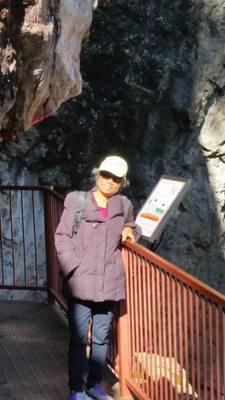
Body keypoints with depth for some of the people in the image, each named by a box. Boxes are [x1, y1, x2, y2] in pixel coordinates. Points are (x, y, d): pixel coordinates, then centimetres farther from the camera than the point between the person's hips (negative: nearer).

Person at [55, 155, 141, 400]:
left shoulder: (124, 205, 9)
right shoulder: (77, 201, -3)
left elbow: (130, 225, 29)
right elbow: (62, 236, -4)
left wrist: (130, 229, 5)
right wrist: (74, 268, -13)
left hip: (109, 285, 4)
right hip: (81, 283, -4)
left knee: (101, 338, 13)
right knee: (78, 338, 0)